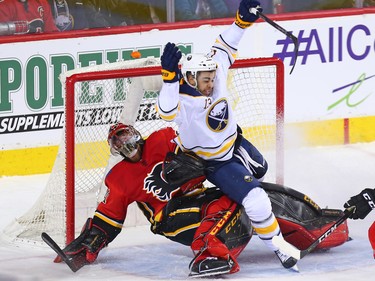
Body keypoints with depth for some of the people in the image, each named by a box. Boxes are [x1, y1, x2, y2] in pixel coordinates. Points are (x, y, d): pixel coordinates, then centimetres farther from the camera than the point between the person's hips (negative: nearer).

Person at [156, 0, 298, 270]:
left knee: (260, 170, 35)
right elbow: (166, 110, -59)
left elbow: (225, 47, -6)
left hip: (235, 143, 8)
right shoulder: (183, 101, -37)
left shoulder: (215, 73, -19)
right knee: (257, 201, -17)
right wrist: (169, 75, -72)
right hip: (214, 163, -8)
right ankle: (277, 245, 0)